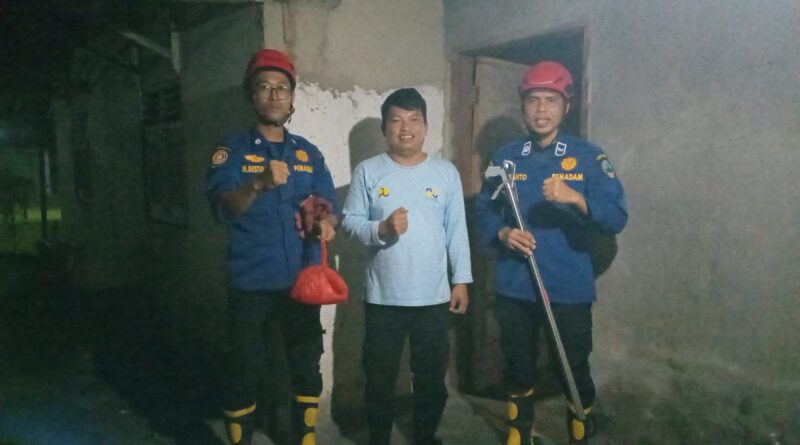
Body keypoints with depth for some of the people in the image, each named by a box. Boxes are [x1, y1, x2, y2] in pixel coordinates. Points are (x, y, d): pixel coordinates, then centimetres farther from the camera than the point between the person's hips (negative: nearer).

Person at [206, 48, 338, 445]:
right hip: (250, 283, -3)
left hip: (301, 281, 4)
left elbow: (329, 206, 7)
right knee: (244, 371, 5)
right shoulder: (233, 149, -2)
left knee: (307, 368, 13)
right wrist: (259, 184, -36)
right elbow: (222, 208, -17)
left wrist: (326, 222, -17)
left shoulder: (308, 153, 10)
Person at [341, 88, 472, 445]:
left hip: (433, 297, 1)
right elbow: (350, 220, -1)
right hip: (383, 297, -1)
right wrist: (382, 228, -20)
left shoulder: (446, 172, 3)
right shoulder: (368, 171, -1)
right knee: (380, 377, 10)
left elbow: (457, 230, 4)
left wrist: (462, 279, 2)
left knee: (431, 376, 13)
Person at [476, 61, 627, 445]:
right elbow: (484, 210, 6)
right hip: (513, 288, 3)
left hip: (570, 290, -3)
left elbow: (617, 218, -12)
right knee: (518, 370, 18)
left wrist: (577, 198, -29)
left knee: (574, 374, 8)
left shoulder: (588, 157, -4)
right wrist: (502, 233, -14)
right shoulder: (505, 157, 6)